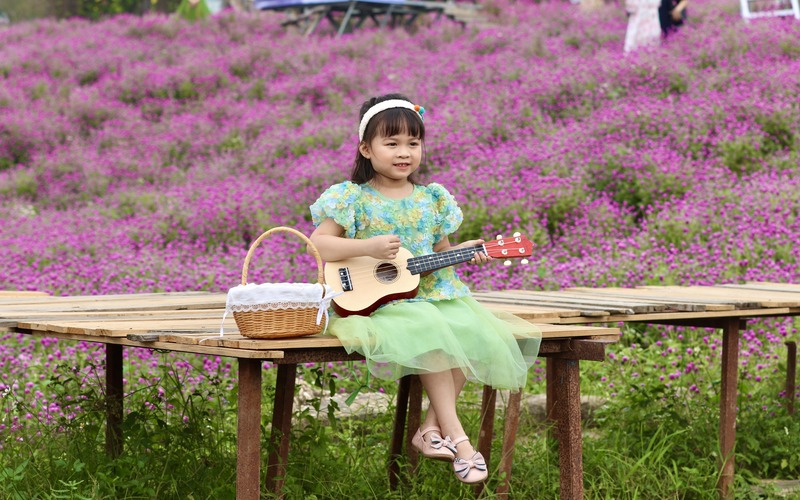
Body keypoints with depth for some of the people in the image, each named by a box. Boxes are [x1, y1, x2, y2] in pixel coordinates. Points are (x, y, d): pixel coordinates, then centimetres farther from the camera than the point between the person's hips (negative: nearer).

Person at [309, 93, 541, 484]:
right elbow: (317, 245, -11)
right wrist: (369, 248, -21)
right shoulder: (353, 198, -3)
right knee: (430, 332, -32)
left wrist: (463, 253, -3)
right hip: (375, 301, -5)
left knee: (472, 330, -24)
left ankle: (431, 428, -14)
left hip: (430, 293, 5)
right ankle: (455, 434, -24)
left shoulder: (432, 199, 12)